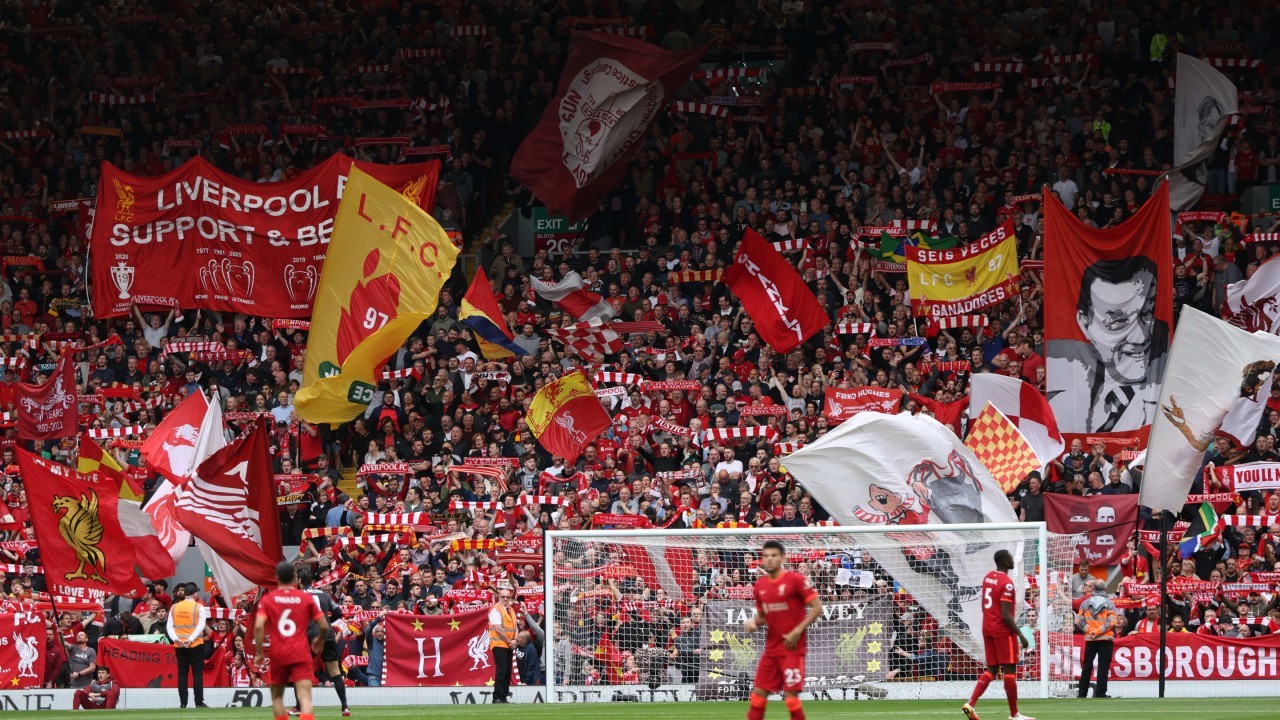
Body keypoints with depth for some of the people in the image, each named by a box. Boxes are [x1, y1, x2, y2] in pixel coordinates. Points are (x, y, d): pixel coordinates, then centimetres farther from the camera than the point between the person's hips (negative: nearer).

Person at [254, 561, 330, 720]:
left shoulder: (268, 599, 2)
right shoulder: (306, 598, 3)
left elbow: (259, 626, -10)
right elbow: (324, 626, 4)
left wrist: (259, 653, -1)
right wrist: (320, 640, 26)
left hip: (278, 655, 1)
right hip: (301, 654, -1)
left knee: (277, 696, 19)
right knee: (305, 697, -11)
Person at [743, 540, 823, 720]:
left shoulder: (795, 580, -9)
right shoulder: (760, 586, 10)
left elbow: (817, 608, -10)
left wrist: (797, 631, -17)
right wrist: (753, 622, -2)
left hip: (792, 646, -6)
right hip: (772, 647, 6)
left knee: (791, 694, -10)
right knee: (758, 693, 4)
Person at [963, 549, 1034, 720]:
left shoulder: (988, 577, 9)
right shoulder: (1006, 583, -17)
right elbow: (1006, 614, -20)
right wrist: (1020, 635, -16)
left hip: (988, 629, 8)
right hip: (1003, 630, -8)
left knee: (991, 669, 12)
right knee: (1009, 670, -1)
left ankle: (971, 704, -2)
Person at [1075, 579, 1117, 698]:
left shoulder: (1085, 603, 4)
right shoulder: (1109, 603, -2)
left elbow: (1079, 621, -3)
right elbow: (1111, 622, -12)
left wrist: (1089, 630, -4)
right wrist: (1098, 631, -12)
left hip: (1090, 639, 2)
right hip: (1106, 639, -2)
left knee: (1087, 666, 10)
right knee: (1103, 666, -1)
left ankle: (1082, 693, 11)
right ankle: (1100, 693, -5)